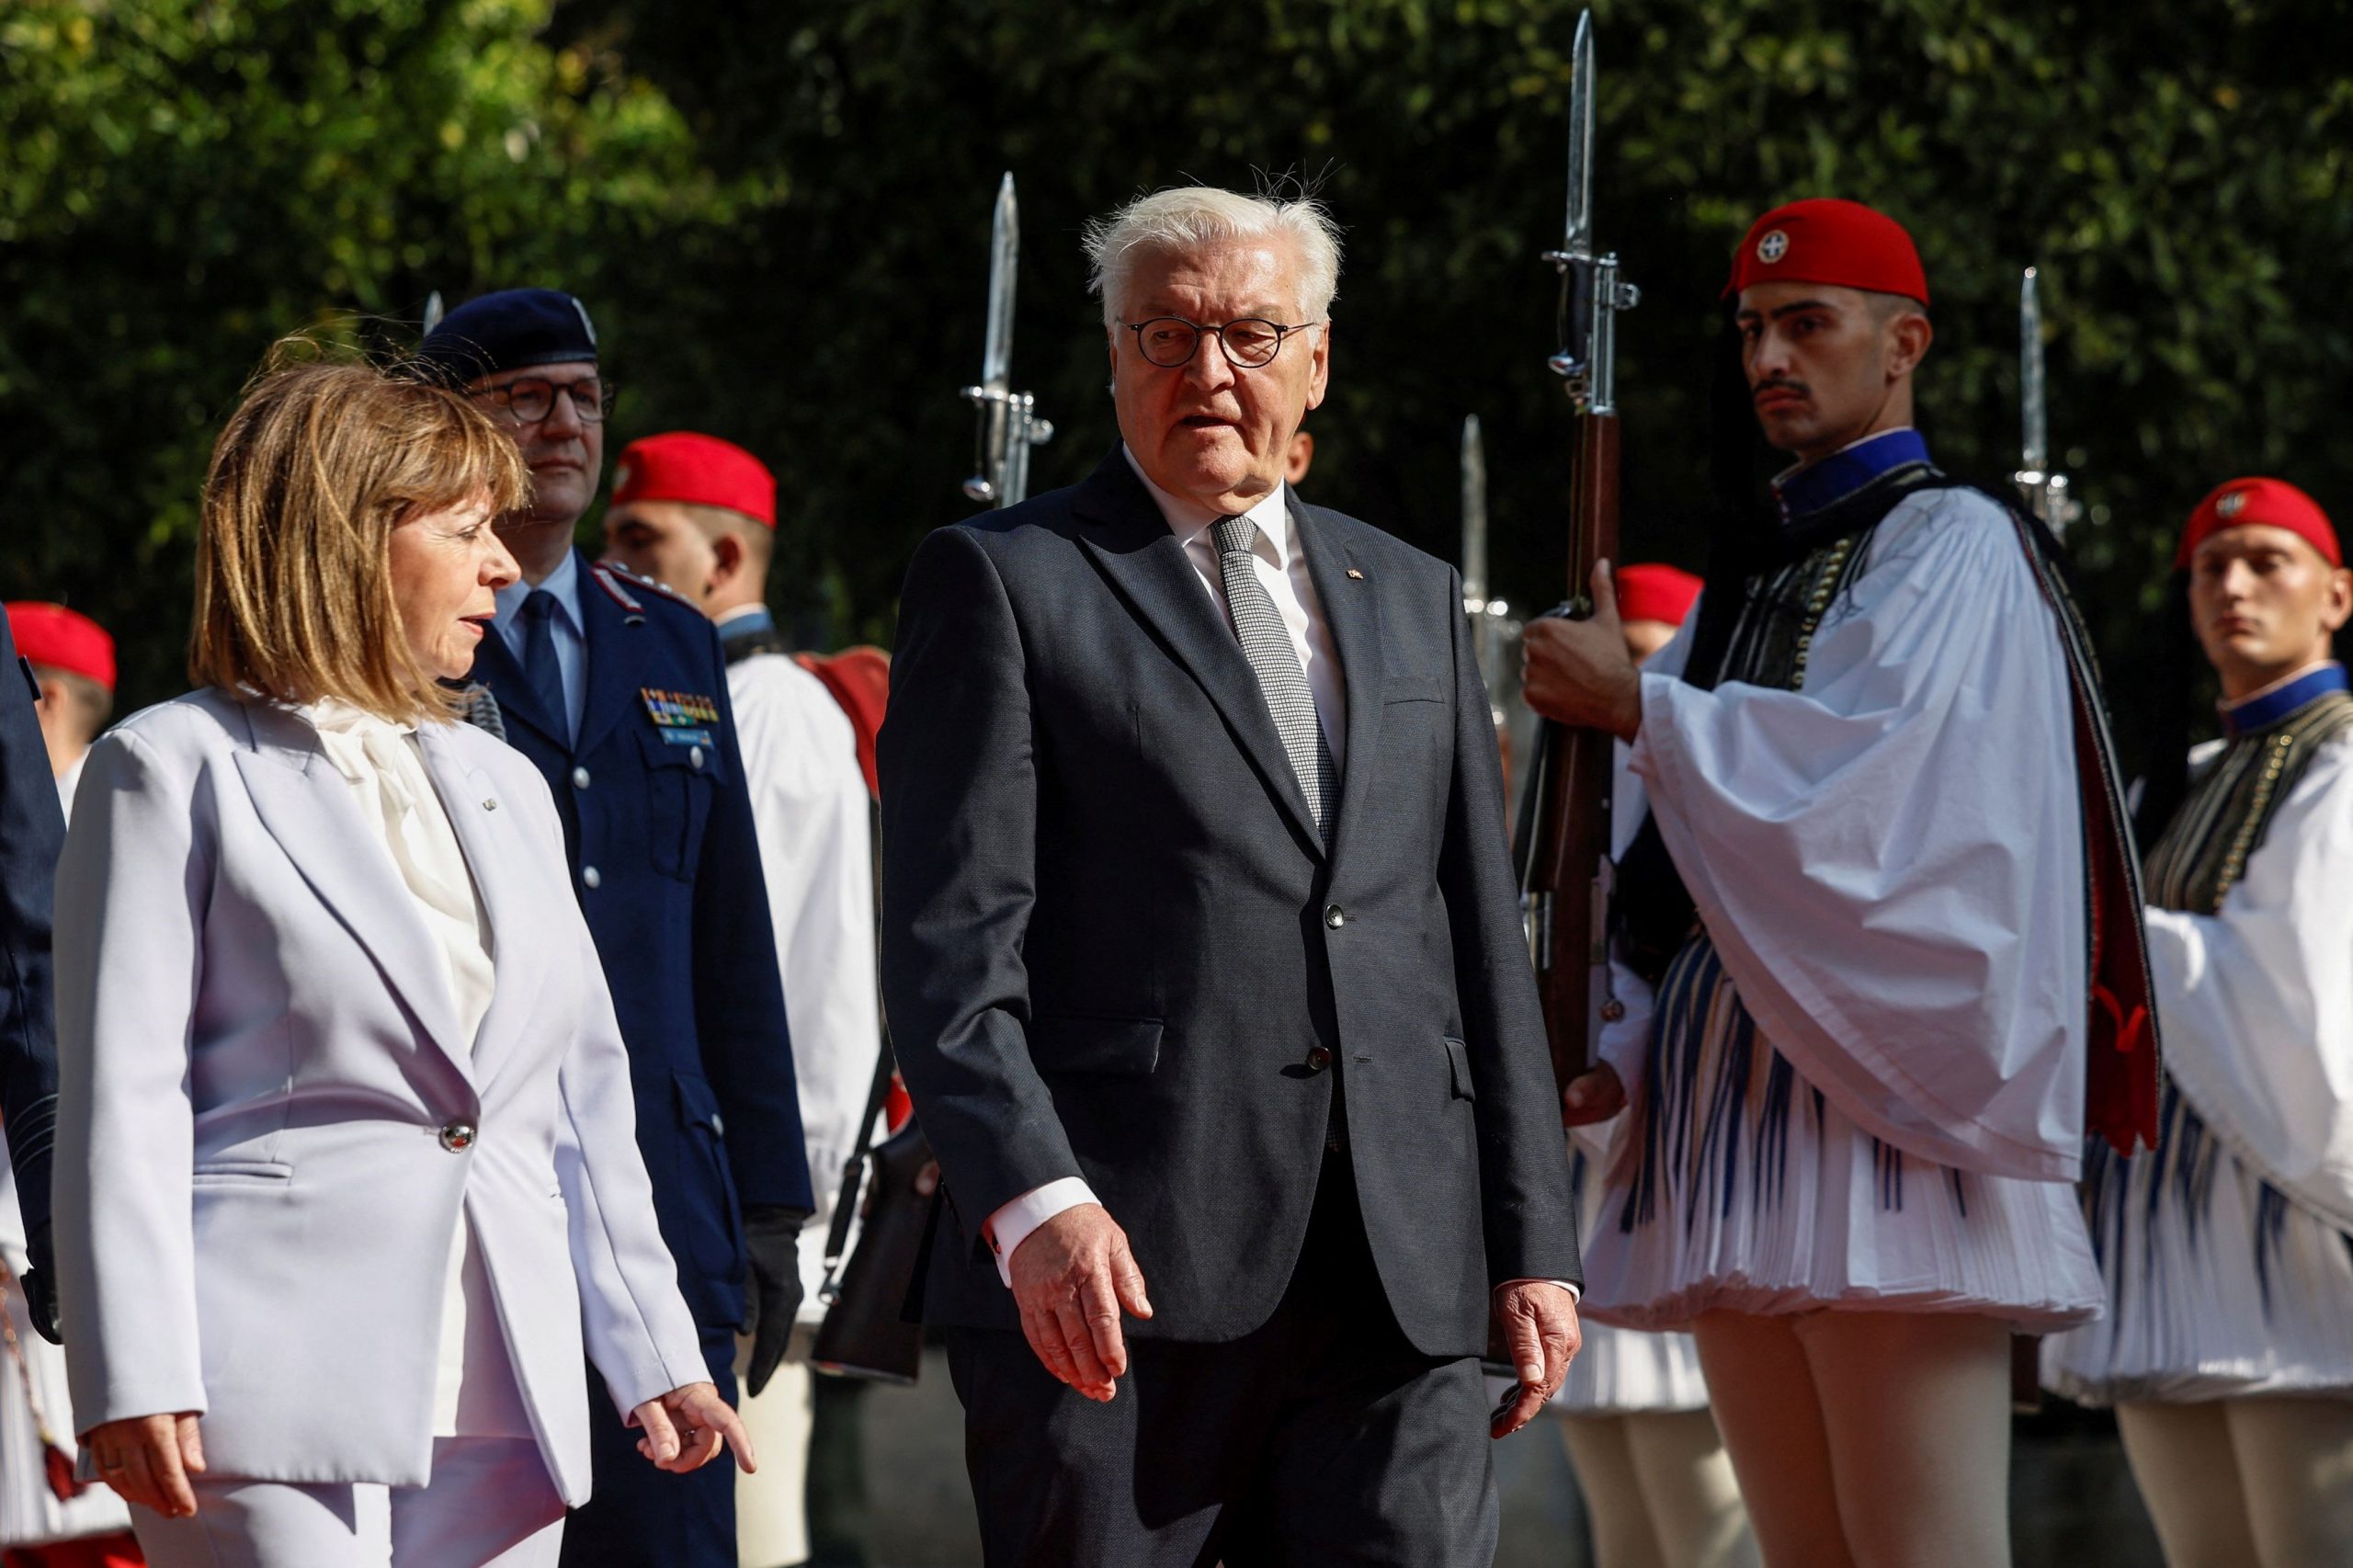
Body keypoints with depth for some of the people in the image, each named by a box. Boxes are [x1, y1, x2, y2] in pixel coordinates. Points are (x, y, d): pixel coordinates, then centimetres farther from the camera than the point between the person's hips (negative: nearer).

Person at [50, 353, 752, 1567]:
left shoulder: (502, 787, 22)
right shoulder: (173, 769, 2)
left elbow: (583, 1094, 23)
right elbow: (123, 1096, -5)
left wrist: (651, 1352, 16)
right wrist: (136, 1379, -14)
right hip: (276, 1397, -6)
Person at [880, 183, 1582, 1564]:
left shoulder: (1412, 598, 21)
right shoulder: (1002, 582, 5)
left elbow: (1482, 937, 20)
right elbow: (951, 943, -5)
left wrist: (1535, 1242, 13)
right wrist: (1031, 1201, -19)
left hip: (1402, 1284, 4)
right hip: (1109, 1269, -4)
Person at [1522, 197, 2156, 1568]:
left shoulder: (1953, 545, -1)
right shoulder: (1750, 575, 22)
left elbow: (1883, 772, -18)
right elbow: (1669, 869, 21)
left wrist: (1637, 707, -10)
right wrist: (1624, 1057, 7)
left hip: (1886, 1119, -8)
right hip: (1740, 1144, 8)